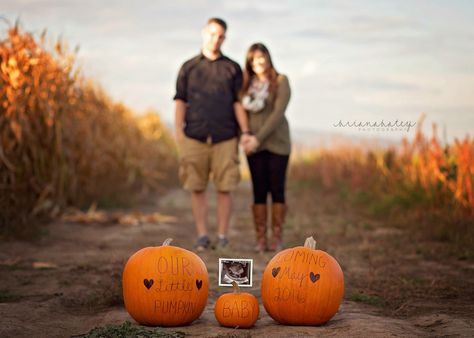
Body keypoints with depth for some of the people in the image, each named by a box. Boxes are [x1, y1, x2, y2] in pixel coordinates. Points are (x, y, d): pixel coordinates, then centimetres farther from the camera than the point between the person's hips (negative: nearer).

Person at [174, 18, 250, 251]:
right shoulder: (188, 67, 12)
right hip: (194, 137, 0)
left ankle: (222, 238, 6)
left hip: (225, 138, 0)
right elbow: (180, 101, 8)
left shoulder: (232, 68, 11)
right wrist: (179, 132, -3)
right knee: (197, 189, 0)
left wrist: (245, 132, -4)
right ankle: (202, 237, 7)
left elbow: (238, 103, 7)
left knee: (224, 188, -2)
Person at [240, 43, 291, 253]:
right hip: (254, 145, 3)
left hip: (277, 143, -3)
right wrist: (245, 136, -11)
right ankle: (260, 239, 1)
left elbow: (278, 113, -10)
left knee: (276, 190, -2)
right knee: (259, 191, 0)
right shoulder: (247, 85, 11)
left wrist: (259, 138, -17)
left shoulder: (281, 81, -1)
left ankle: (276, 238, 1)